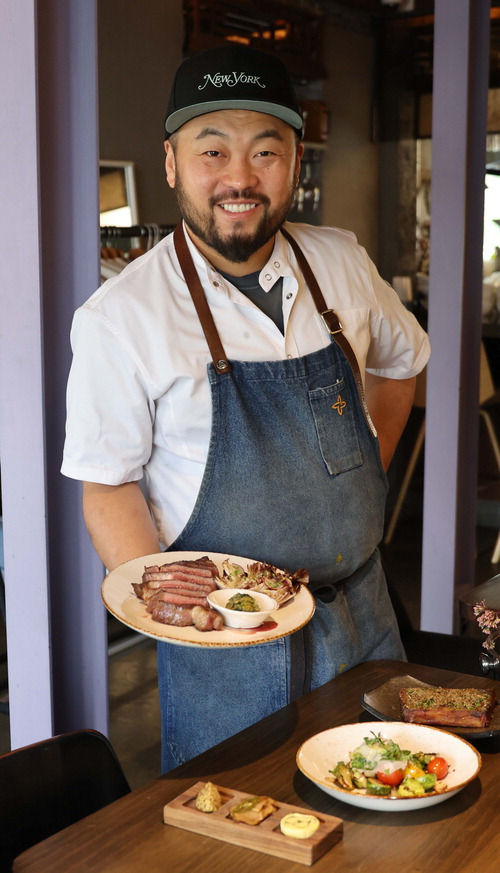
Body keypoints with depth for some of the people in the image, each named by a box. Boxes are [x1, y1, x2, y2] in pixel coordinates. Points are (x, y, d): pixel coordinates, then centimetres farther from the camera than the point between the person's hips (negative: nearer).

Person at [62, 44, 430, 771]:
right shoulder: (121, 317, -15)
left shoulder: (343, 263, -1)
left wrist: (361, 484, 9)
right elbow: (109, 487, -10)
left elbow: (398, 360, 17)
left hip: (363, 619, 5)